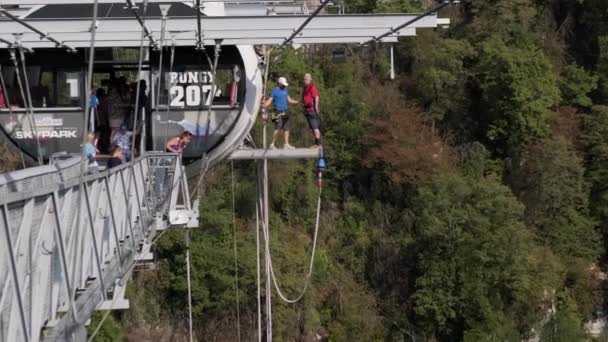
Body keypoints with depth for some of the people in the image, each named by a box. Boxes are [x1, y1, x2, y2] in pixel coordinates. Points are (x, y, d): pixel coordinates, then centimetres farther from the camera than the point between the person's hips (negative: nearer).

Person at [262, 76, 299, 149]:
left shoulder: (285, 90, 17)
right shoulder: (274, 91, -2)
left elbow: (289, 100, 22)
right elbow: (269, 100, -8)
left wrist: (298, 102, 16)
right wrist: (264, 105, -26)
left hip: (285, 112, 7)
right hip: (278, 112, -7)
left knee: (286, 129, 3)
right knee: (278, 129, -14)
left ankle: (286, 144, 5)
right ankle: (272, 144, -7)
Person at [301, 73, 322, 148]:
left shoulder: (312, 87, -11)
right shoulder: (305, 88, 18)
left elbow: (316, 97, -18)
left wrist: (316, 107, -23)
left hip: (312, 110, -10)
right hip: (307, 110, 10)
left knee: (315, 127, -11)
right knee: (311, 128, 10)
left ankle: (318, 143, -12)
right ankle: (316, 143, 14)